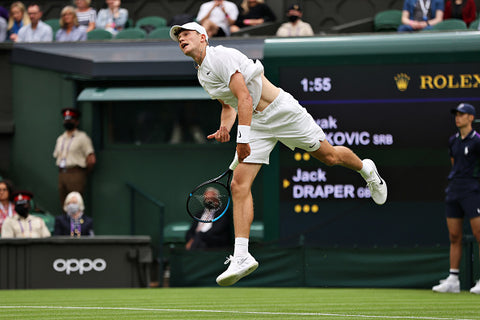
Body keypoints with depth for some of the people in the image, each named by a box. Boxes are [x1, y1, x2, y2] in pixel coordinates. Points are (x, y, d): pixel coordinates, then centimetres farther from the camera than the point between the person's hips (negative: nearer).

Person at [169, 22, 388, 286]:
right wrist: (225, 128, 0)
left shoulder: (222, 56, -20)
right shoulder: (202, 75, 8)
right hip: (256, 124, 7)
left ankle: (366, 170, 43)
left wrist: (242, 138, -33)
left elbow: (244, 97, -27)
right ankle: (241, 257, -17)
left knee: (329, 157, 6)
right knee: (239, 185, -11)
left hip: (282, 111, -7)